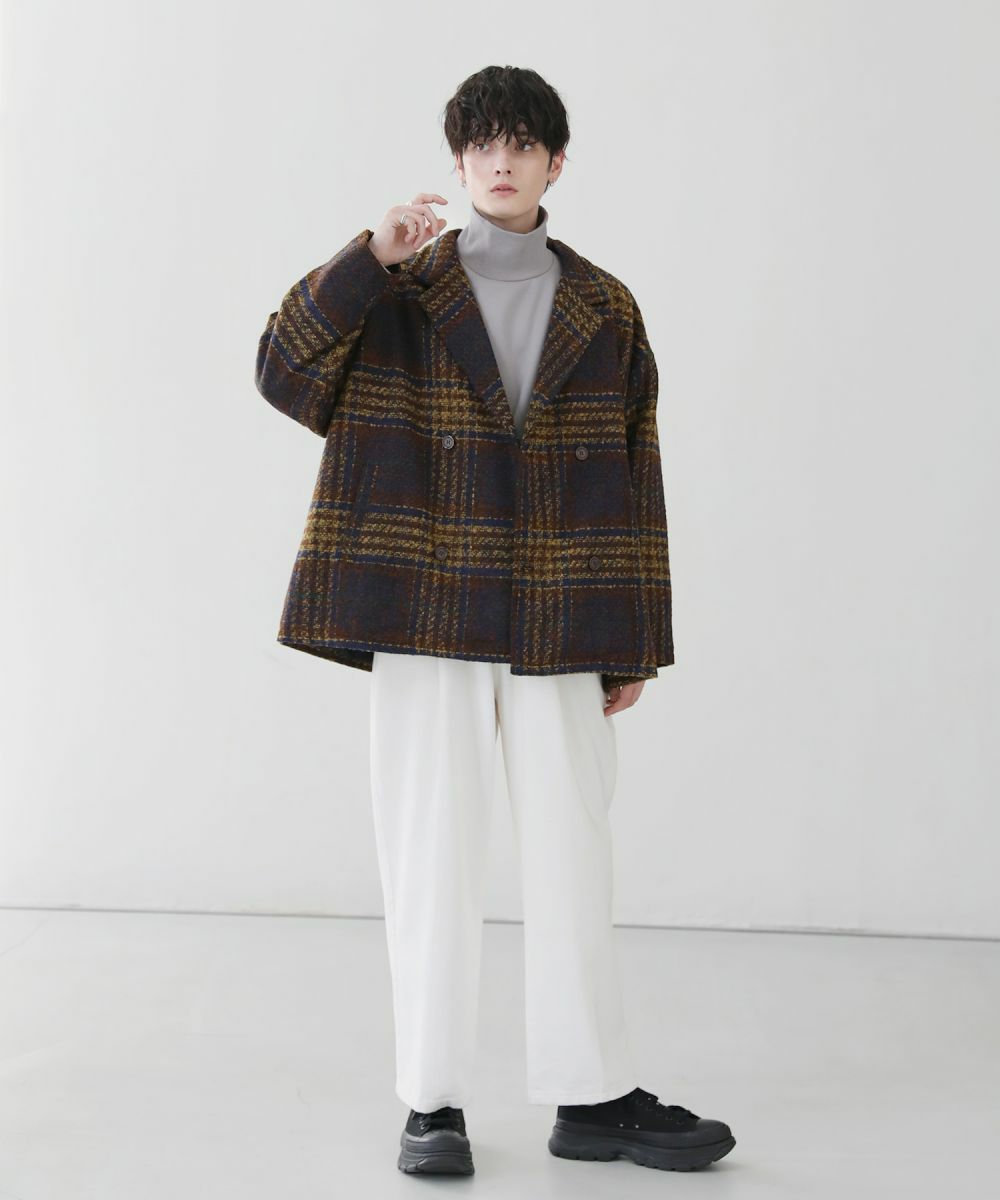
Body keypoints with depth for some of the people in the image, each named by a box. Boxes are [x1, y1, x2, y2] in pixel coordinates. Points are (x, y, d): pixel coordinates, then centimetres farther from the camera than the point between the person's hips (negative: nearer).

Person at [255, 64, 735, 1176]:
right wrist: (371, 258, -17)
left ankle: (593, 1095, 14)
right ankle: (432, 1102, 11)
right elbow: (284, 369, -7)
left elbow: (635, 479, 8)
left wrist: (635, 643, 4)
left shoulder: (604, 309, 9)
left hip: (560, 626, 1)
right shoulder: (400, 290, 6)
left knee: (571, 856, 4)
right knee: (430, 855, 2)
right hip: (429, 622, -1)